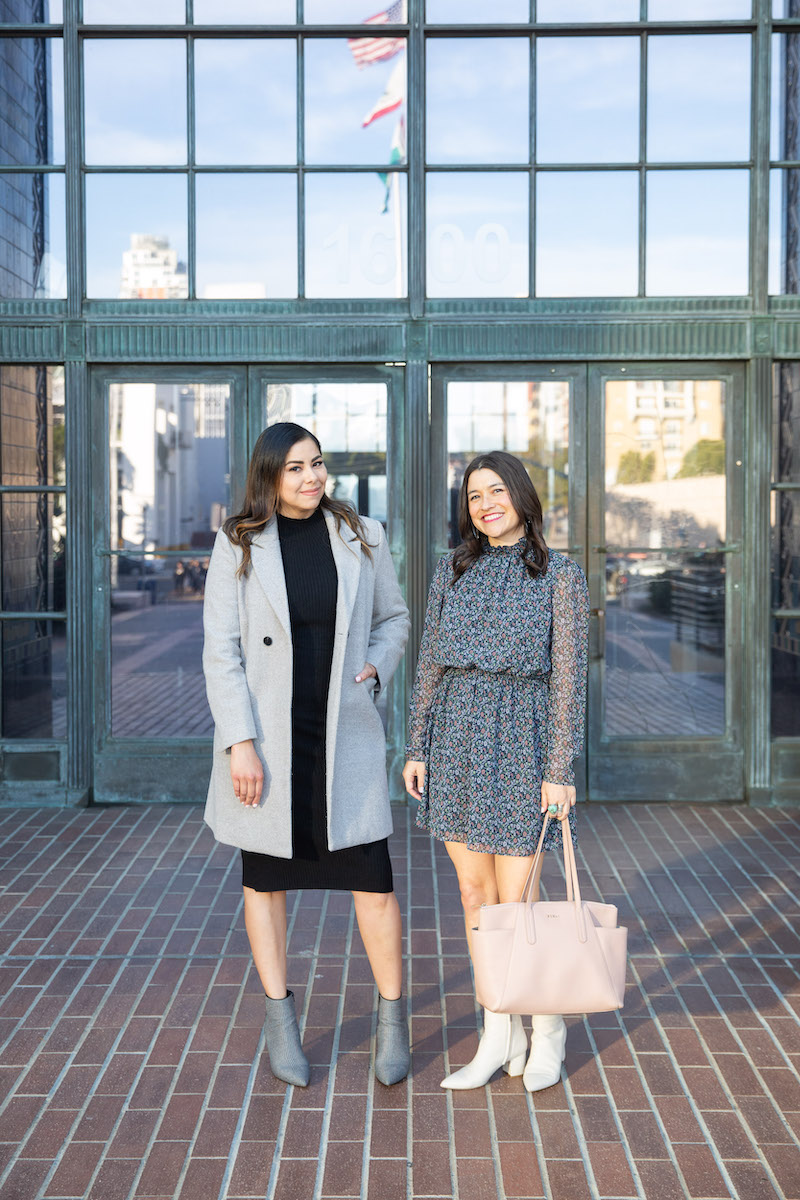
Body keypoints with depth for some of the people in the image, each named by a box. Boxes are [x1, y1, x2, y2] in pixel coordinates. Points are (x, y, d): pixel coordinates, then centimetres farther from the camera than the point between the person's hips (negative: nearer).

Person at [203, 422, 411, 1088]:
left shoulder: (361, 534, 3)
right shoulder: (238, 544, -3)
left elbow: (394, 618, 16)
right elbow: (221, 650, -5)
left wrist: (377, 666, -3)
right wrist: (240, 742, -11)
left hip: (344, 733, 1)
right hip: (266, 736, -1)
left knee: (372, 878, -1)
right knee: (266, 879, 11)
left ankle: (392, 1018, 19)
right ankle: (280, 1020, 28)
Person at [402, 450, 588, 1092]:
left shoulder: (560, 574, -4)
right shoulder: (453, 570, 8)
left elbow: (568, 676, -7)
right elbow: (431, 663, 9)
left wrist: (561, 770, -11)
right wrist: (417, 748, 5)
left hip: (520, 739, -4)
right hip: (455, 736, 4)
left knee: (514, 900, -1)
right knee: (474, 892, 9)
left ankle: (548, 1024, 23)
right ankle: (498, 1035, 21)